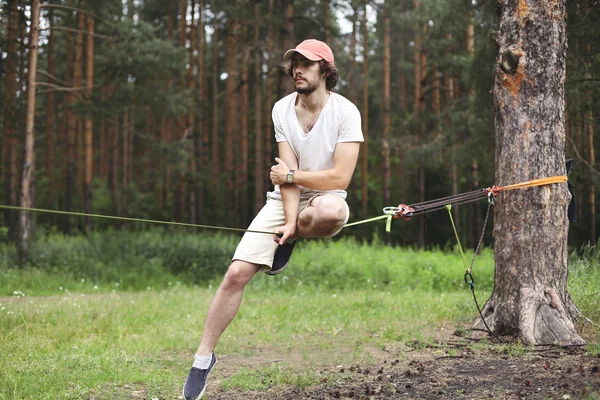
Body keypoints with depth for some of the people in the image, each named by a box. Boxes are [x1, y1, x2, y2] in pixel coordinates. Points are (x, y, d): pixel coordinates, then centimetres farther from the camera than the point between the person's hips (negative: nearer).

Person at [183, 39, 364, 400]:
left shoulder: (345, 112, -13)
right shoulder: (283, 109, -1)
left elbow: (341, 178, -20)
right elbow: (286, 173, -7)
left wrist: (291, 175, -12)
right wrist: (289, 219, -20)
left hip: (323, 201, -3)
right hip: (283, 202, 3)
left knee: (332, 210, -42)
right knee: (237, 273, -13)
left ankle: (290, 239, -7)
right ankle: (204, 357, 1)